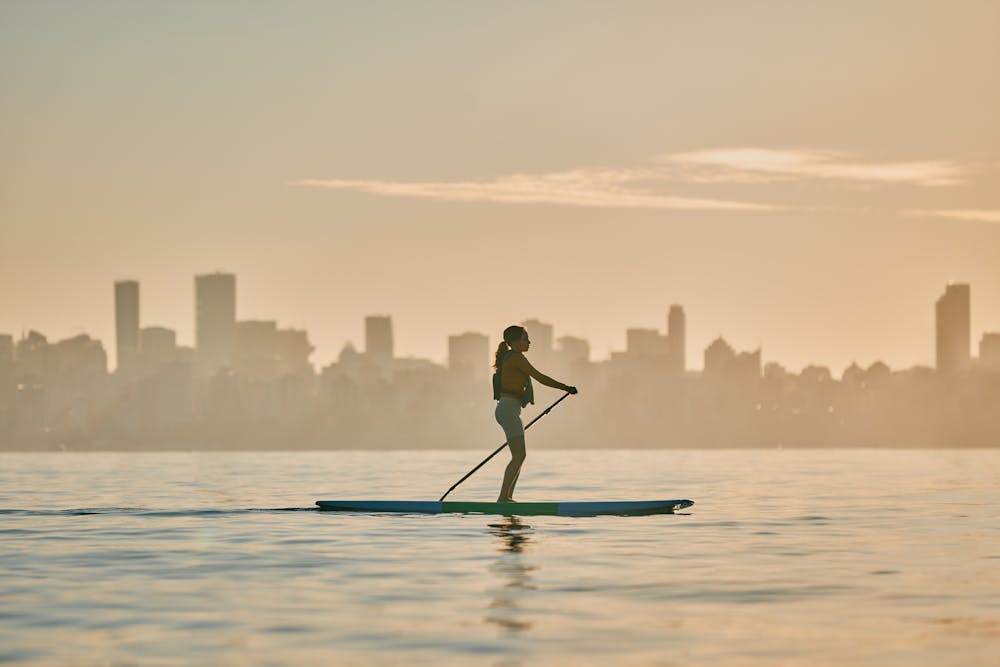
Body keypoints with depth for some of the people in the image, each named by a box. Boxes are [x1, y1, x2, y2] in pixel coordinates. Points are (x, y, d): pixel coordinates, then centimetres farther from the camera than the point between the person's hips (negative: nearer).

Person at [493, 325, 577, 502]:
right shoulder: (516, 358, -10)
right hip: (509, 410, -10)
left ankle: (507, 497, 11)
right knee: (519, 456, -13)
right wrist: (565, 387, -8)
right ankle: (503, 498, -15)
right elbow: (539, 377, -12)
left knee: (519, 456, 11)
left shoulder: (509, 359, 20)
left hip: (509, 411, 10)